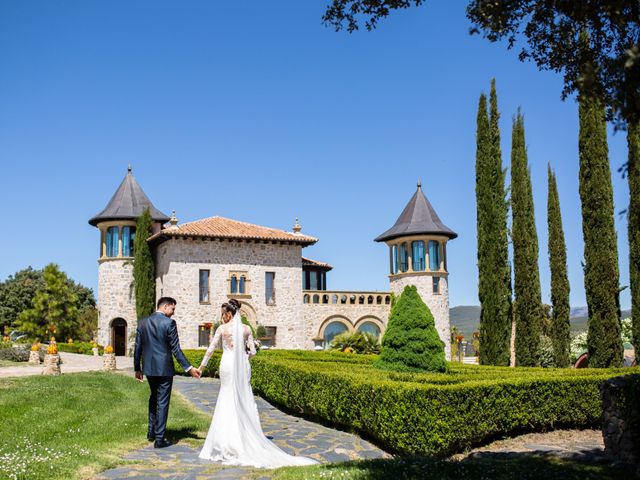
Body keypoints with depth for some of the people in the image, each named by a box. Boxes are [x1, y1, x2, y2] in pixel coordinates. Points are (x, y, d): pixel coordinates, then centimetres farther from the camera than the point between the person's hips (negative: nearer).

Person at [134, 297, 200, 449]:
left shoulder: (142, 322, 4)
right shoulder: (169, 323, -12)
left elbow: (138, 348, 7)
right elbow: (175, 349, -13)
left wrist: (137, 369, 15)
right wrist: (189, 368, -9)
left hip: (148, 368, 5)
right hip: (164, 368, -5)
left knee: (154, 397, 25)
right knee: (162, 402, 3)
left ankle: (151, 432, 30)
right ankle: (159, 439, 6)